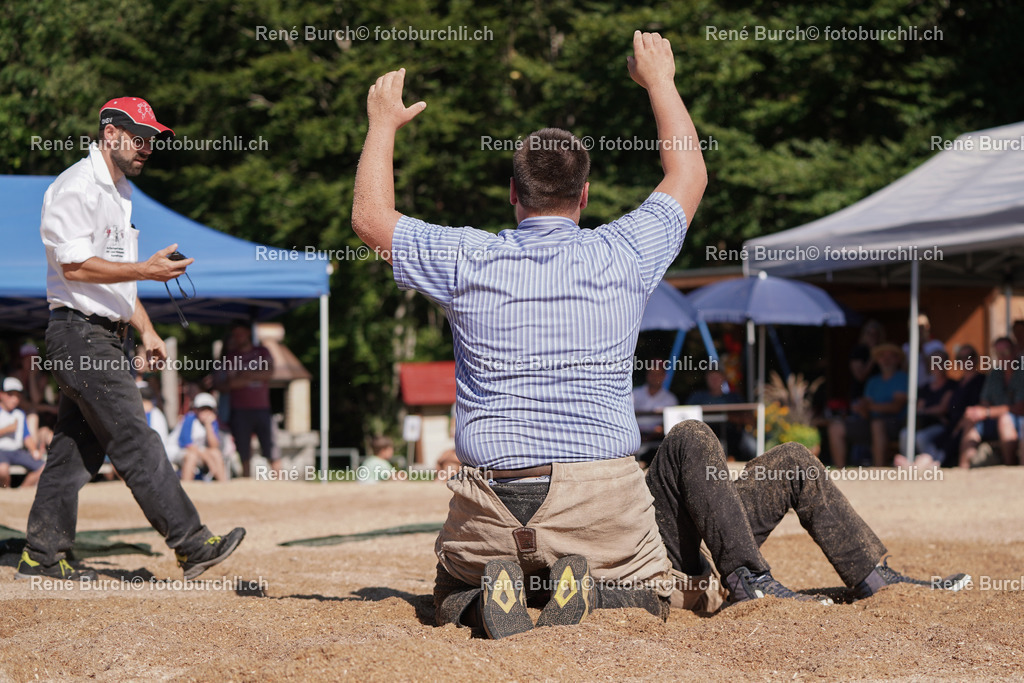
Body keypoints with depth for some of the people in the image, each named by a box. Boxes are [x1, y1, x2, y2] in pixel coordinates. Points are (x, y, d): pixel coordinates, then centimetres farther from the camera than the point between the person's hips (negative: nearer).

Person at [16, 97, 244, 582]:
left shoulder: (119, 192, 20)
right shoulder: (76, 187, -12)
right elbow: (75, 266, -20)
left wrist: (145, 330, 19)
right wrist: (146, 270, -25)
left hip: (104, 338, 10)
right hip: (79, 333, -10)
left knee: (77, 448, 10)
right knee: (135, 441, -12)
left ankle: (42, 555, 14)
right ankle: (192, 545, -16)